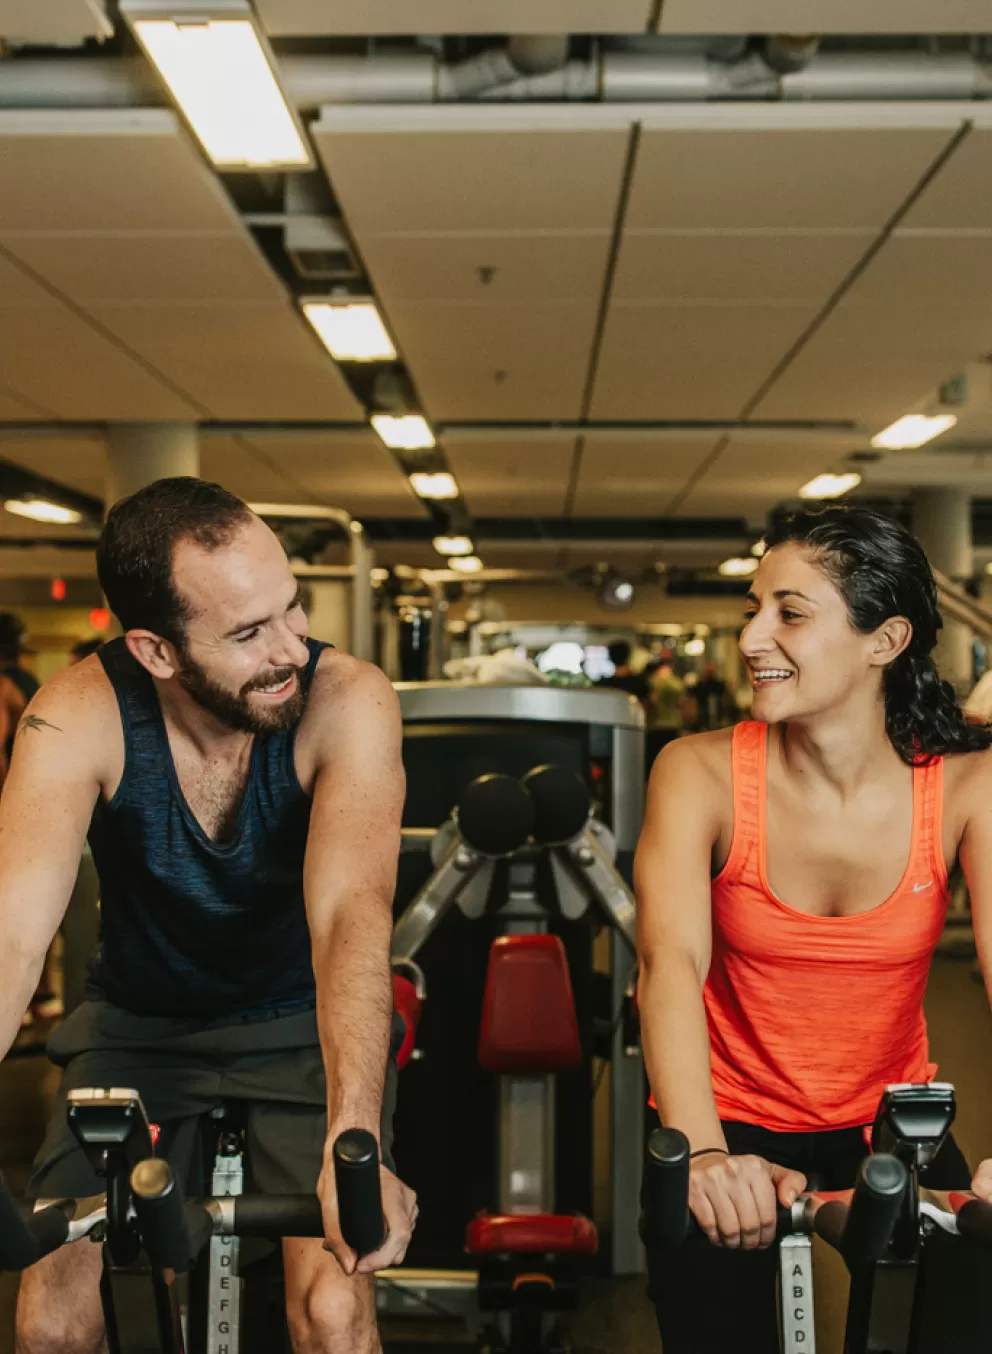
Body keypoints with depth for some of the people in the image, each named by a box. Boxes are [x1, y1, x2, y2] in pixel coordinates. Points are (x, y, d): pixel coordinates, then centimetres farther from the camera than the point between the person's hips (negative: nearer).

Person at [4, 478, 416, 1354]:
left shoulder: (347, 701, -25)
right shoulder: (79, 717, -22)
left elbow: (351, 913, -36)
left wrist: (354, 1143, -51)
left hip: (305, 1023, -1)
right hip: (141, 1023, 2)